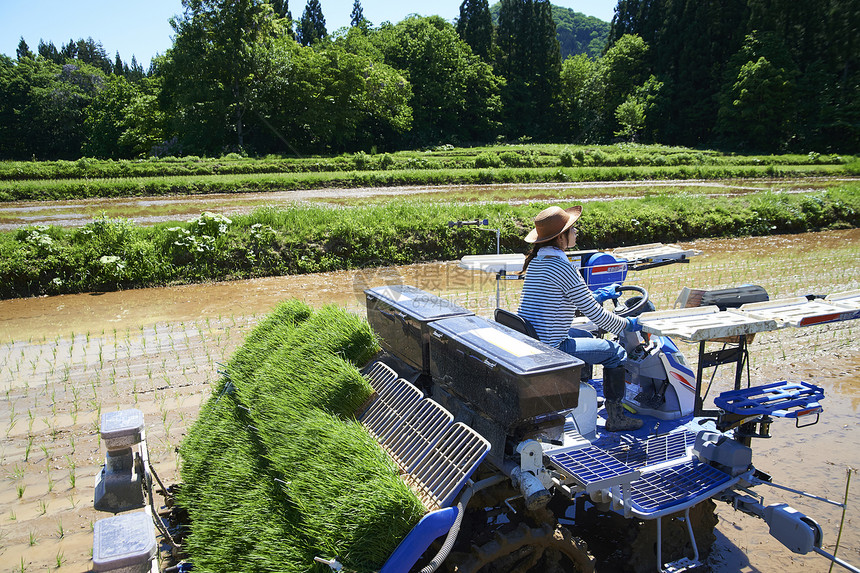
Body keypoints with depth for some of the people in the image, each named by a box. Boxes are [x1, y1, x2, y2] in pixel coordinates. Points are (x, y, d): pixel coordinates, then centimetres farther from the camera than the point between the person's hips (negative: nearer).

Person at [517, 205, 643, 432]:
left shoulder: (536, 261, 8)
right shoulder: (563, 268, -20)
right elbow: (596, 315, -15)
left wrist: (598, 296, 26)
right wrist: (628, 324, 3)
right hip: (549, 349, -9)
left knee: (586, 336, 32)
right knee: (616, 352, 6)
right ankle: (615, 417, 16)